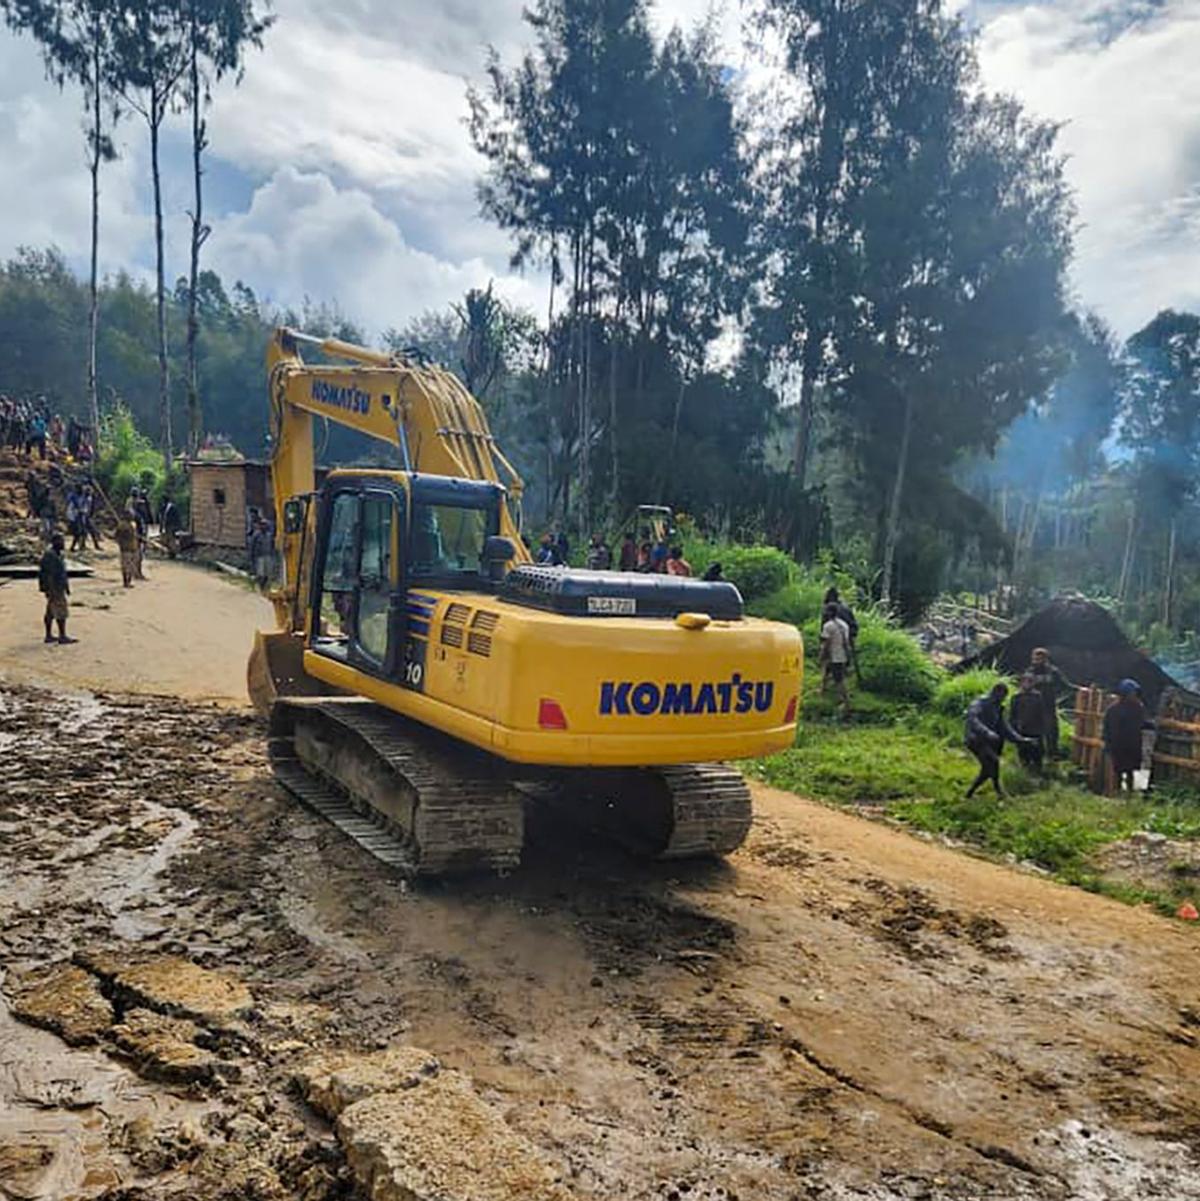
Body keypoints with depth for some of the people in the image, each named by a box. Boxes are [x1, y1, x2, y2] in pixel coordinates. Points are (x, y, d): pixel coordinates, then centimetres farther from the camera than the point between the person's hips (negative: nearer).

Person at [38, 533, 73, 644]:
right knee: (61, 612, -8)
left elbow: (62, 572, 19)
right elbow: (49, 575, -22)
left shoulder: (57, 554, 12)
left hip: (59, 587, 10)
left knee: (51, 612, 12)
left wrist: (67, 587, 21)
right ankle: (62, 636, -5)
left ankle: (49, 636, 17)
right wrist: (51, 591, -24)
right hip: (54, 588, -10)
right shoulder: (50, 555, -18)